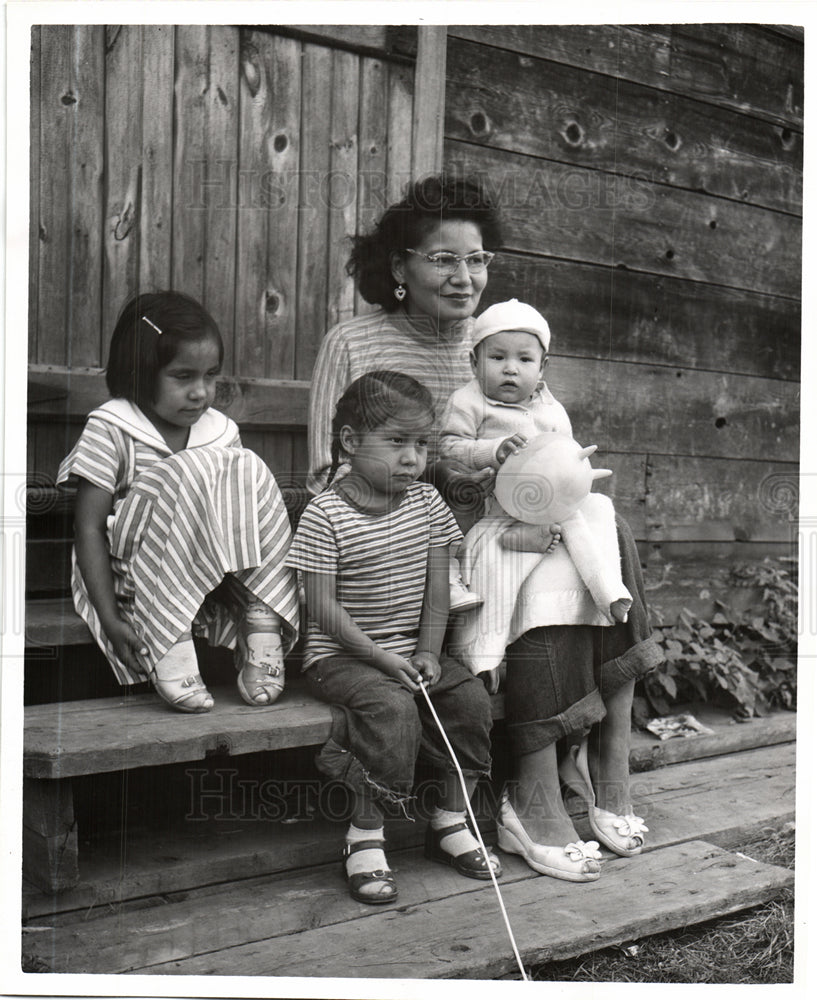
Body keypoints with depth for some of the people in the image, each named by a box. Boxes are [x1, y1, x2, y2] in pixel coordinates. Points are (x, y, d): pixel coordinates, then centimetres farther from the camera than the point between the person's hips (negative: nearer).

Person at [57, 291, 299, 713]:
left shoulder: (221, 432, 6)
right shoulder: (110, 430, -7)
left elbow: (238, 514, 3)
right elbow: (89, 529, -11)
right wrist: (110, 620, -20)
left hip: (212, 581, 4)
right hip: (125, 574, -4)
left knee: (250, 473, -16)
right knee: (190, 476, -29)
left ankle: (258, 615, -22)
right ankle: (168, 645, -30)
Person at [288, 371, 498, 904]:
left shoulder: (426, 502, 4)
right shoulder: (325, 516, -12)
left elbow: (437, 587, 5)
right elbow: (325, 608, -15)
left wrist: (427, 653, -7)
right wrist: (380, 657, -20)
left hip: (412, 651, 6)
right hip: (342, 655, -5)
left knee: (472, 696, -14)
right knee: (393, 708, -30)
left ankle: (451, 820, 5)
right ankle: (366, 836, -13)